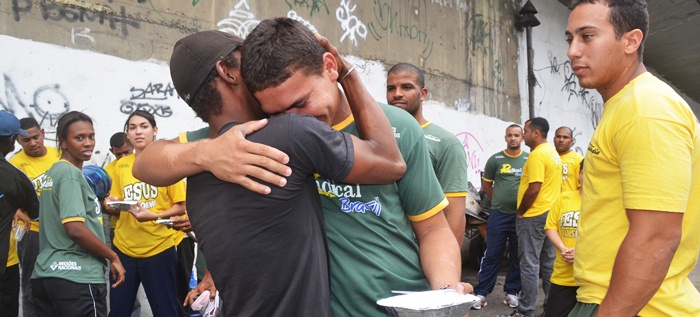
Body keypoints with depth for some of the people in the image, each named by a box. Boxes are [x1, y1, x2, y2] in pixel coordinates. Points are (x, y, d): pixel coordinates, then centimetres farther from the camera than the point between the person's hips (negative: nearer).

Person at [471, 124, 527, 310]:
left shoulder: (529, 160, 2)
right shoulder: (495, 159, 2)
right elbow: (486, 184, 11)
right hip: (498, 215, -1)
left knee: (517, 256, 9)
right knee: (491, 254, 0)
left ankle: (512, 292, 20)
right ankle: (481, 293, 4)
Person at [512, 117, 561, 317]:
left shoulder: (537, 154, -16)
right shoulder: (553, 153, 14)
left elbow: (534, 189, -21)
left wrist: (520, 212, -11)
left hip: (533, 216, -9)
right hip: (550, 213, 10)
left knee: (529, 263, -5)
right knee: (548, 262, 14)